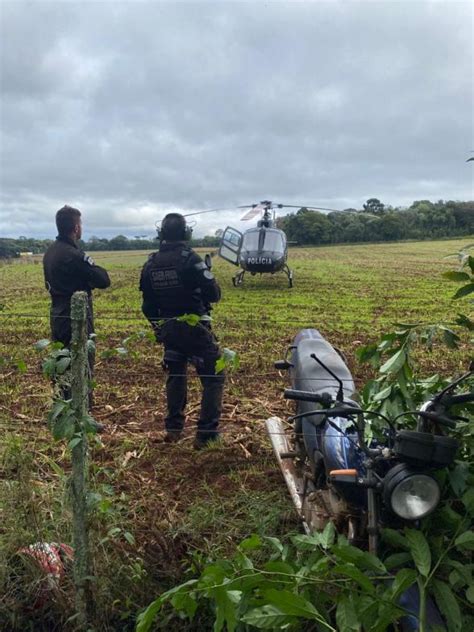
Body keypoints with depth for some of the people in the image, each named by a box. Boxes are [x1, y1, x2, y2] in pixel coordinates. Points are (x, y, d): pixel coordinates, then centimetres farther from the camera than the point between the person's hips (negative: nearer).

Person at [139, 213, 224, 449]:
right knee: (214, 378, 4)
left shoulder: (150, 264, 3)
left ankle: (173, 428, 30)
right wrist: (207, 275, 5)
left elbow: (148, 305, 8)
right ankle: (206, 434, 2)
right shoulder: (190, 259, -15)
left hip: (168, 329, 6)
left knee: (175, 375, 24)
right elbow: (214, 295, -16)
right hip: (194, 329, -6)